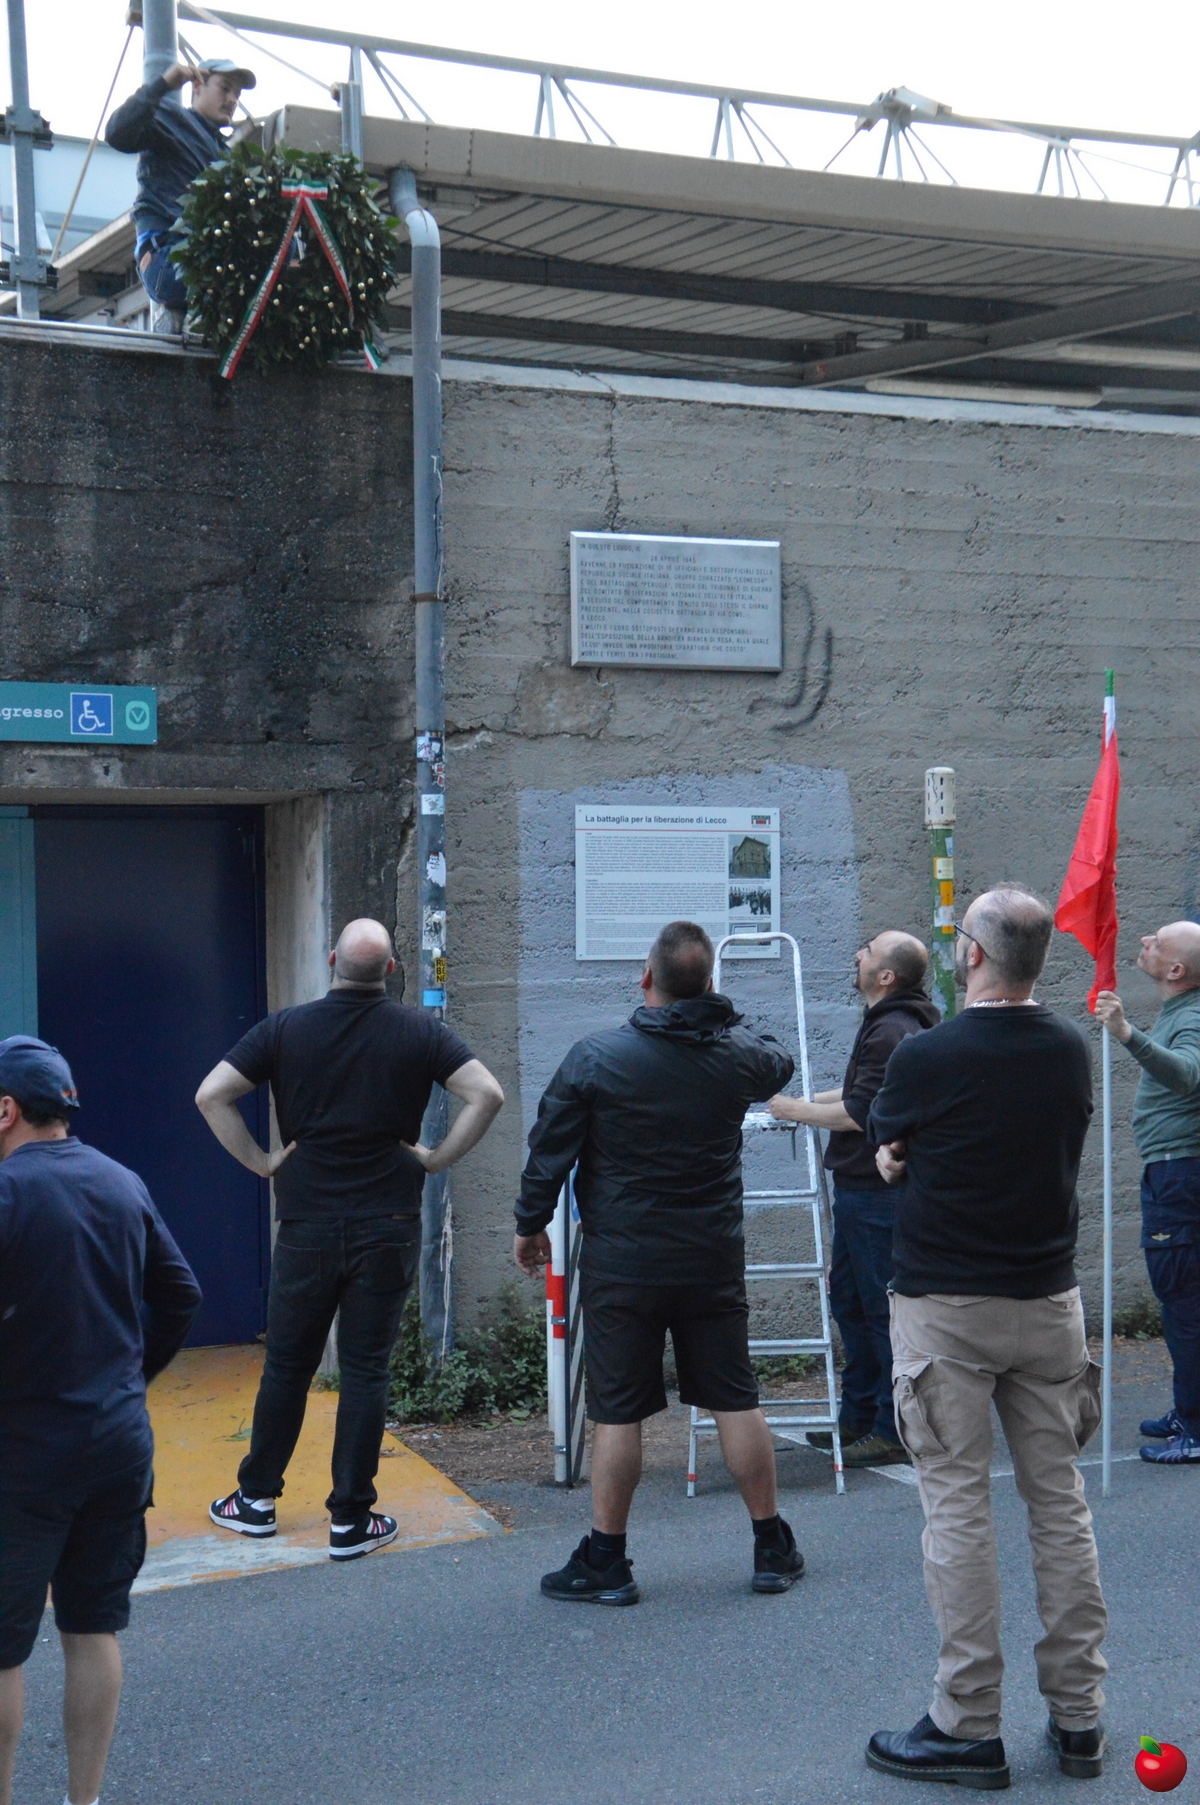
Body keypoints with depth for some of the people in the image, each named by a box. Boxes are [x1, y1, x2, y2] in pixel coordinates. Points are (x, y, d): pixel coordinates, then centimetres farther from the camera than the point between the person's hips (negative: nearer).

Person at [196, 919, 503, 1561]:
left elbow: (211, 1095, -6)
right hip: (388, 1227, -1)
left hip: (306, 1226, 1)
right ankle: (351, 1520, 8)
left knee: (287, 1365, 14)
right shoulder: (419, 1031, -3)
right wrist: (437, 1158, -2)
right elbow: (487, 1093, -10)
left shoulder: (286, 1028, -2)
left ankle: (256, 1500, 25)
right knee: (365, 1371, 4)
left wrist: (259, 1161, 1)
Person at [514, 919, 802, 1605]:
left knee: (618, 1413, 3)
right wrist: (725, 1017, 32)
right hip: (714, 1261, 3)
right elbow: (780, 1064, 22)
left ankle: (605, 1563, 12)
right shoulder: (738, 1055, -2)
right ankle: (774, 1549, 21)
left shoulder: (594, 1058, -10)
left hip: (621, 1265, -2)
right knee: (736, 1401, 11)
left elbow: (551, 1149, -4)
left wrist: (532, 1223, 10)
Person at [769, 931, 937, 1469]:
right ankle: (858, 1417, 28)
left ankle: (895, 1430, 4)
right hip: (859, 1187, 11)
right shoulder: (887, 1023, 15)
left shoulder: (892, 1032, -19)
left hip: (877, 1192, -11)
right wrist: (807, 1100, 19)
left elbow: (859, 1114, -22)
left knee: (885, 1309, -4)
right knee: (849, 1301, 17)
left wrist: (796, 1111, -10)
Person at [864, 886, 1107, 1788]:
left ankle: (969, 1726, 6)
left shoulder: (926, 1056, -15)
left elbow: (884, 1143, 3)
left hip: (947, 1305, -5)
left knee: (958, 1508, 1)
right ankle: (1078, 1717, 18)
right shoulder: (1072, 1051, 2)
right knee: (1060, 1502, 11)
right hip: (1050, 1299, 5)